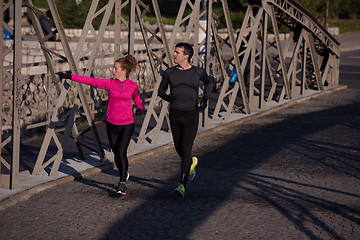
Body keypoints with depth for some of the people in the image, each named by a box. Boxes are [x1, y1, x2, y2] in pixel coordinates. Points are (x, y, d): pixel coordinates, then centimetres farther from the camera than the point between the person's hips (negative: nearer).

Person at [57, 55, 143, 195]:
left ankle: (122, 183, -3)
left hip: (127, 125, -2)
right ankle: (124, 174, 36)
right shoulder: (109, 83, -3)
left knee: (121, 153, -13)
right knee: (116, 153, 10)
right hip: (112, 125, 2)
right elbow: (90, 81, -7)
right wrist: (70, 77, -12)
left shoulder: (133, 85, -2)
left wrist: (139, 108, 3)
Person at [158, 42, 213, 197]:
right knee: (179, 149, 12)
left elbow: (209, 82, 19)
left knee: (186, 150, -11)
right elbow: (161, 90, 13)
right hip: (175, 115, 3)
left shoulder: (198, 72, -2)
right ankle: (192, 162, 47)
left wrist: (206, 97, 2)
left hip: (191, 116, -3)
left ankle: (182, 185, -11)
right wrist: (167, 97, -11)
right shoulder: (169, 73, 1)